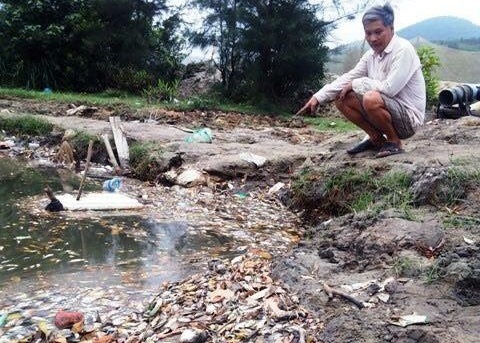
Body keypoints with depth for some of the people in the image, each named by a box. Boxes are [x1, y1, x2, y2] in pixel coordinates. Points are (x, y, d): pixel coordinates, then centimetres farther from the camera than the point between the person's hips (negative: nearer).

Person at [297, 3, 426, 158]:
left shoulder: (403, 50, -18)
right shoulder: (371, 55, 6)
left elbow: (389, 88, -27)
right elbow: (347, 78, 3)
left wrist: (356, 84, -13)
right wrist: (318, 97, -7)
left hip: (409, 118, -8)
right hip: (388, 112, 8)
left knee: (371, 99, -34)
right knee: (341, 98, 1)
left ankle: (394, 142, -10)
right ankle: (376, 139, 10)